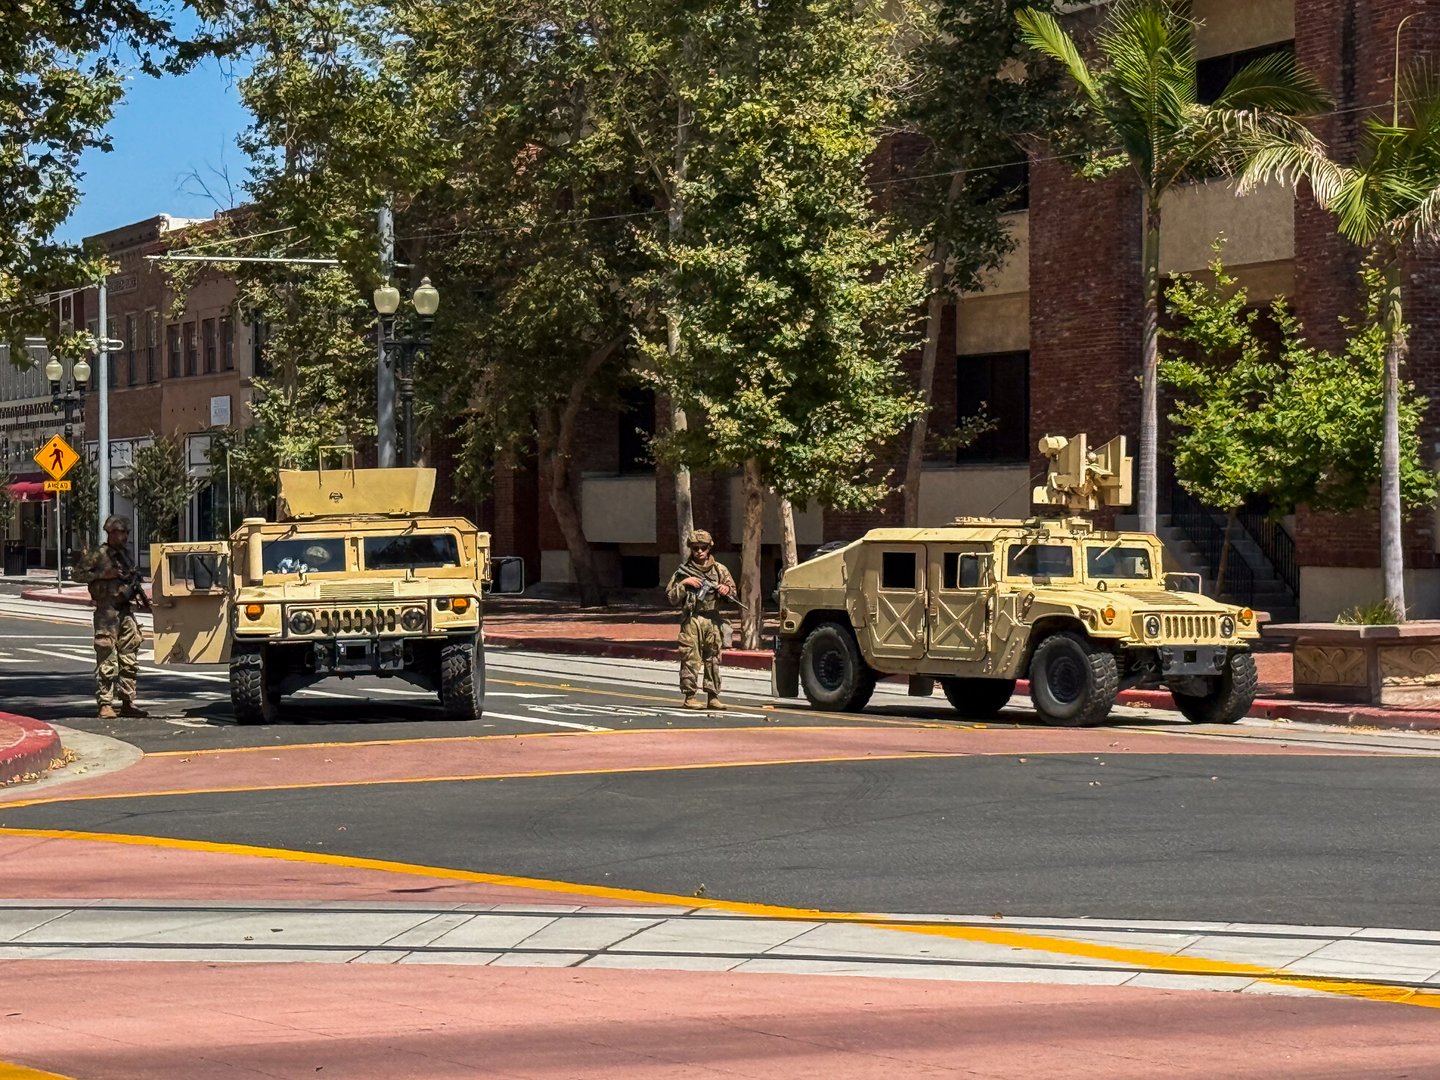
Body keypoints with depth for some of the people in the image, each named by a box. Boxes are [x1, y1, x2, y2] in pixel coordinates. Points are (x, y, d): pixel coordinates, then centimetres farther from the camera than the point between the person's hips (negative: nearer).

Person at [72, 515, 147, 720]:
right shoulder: (99, 556, -6)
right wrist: (103, 574, -16)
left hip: (125, 610, 7)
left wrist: (134, 582, 7)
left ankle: (128, 702, 14)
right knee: (107, 660, -7)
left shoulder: (125, 554, 15)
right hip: (107, 611, -7)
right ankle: (105, 705, -5)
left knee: (130, 660, 8)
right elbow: (78, 573, -9)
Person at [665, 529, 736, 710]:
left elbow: (733, 591, 14)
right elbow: (672, 598, 4)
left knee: (713, 659, 4)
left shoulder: (719, 570, 12)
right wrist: (684, 583, -10)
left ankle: (713, 696, 8)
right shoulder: (683, 571, 6)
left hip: (713, 620, 2)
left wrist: (726, 589, -8)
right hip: (691, 620, -2)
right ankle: (690, 696, -3)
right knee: (691, 658, -6)